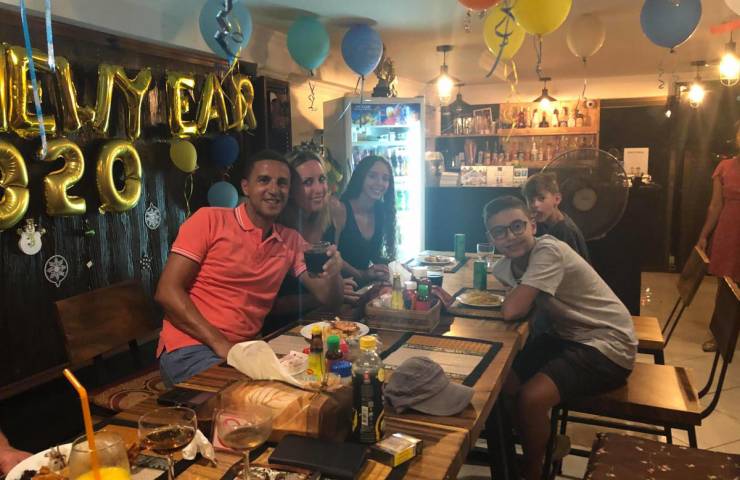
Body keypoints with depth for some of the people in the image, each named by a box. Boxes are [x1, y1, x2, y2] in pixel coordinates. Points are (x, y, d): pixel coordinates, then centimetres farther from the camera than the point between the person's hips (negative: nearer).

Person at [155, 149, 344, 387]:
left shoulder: (291, 240, 10)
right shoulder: (209, 220, -5)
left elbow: (329, 299, 8)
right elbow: (167, 291, -10)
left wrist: (333, 273, -16)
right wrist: (219, 343, -19)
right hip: (190, 348, -6)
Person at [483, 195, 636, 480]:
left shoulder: (548, 251, -26)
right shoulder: (503, 268, 0)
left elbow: (512, 311, -30)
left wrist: (514, 298, -9)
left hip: (607, 346, -8)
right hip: (567, 336, 8)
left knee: (531, 398, -22)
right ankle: (542, 446, 25)